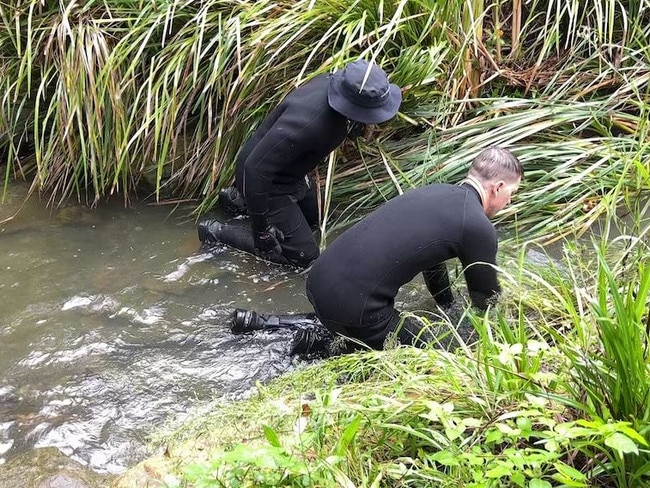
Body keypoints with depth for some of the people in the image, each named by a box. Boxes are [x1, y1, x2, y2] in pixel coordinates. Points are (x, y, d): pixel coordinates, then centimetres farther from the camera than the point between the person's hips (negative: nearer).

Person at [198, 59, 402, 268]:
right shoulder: (306, 120, -40)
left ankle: (239, 199, 34)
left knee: (314, 217, 28)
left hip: (290, 171, 9)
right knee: (304, 256, -3)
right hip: (265, 182, -9)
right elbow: (255, 169, -34)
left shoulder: (335, 82, -17)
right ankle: (219, 232, 6)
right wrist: (262, 228, -28)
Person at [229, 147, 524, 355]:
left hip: (319, 279, 8)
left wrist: (449, 308, 47)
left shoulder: (434, 192, 19)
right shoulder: (478, 228, -6)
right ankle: (324, 342, -2)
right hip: (351, 301, -8)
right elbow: (485, 297, 8)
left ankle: (261, 323, 22)